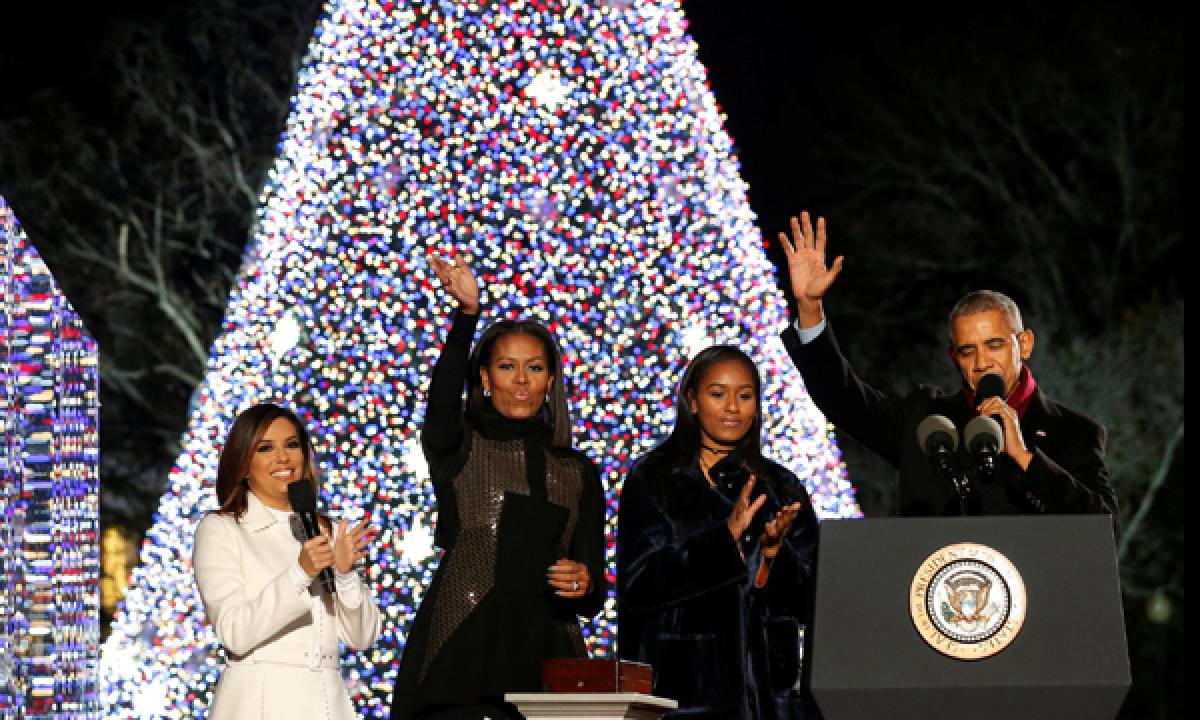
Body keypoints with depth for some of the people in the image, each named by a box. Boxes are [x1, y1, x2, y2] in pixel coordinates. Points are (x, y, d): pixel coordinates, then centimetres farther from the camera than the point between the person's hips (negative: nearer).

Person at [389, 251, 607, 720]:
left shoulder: (578, 473, 16)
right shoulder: (458, 449, 8)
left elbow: (595, 597, 14)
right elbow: (442, 400, -17)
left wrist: (584, 585, -10)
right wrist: (467, 313, -30)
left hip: (548, 652, 3)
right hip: (461, 647, -3)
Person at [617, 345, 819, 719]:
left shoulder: (782, 489, 10)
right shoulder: (651, 479, 1)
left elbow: (808, 600, 6)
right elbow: (637, 586, -10)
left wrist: (774, 551, -14)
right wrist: (726, 535, -18)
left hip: (766, 685, 3)